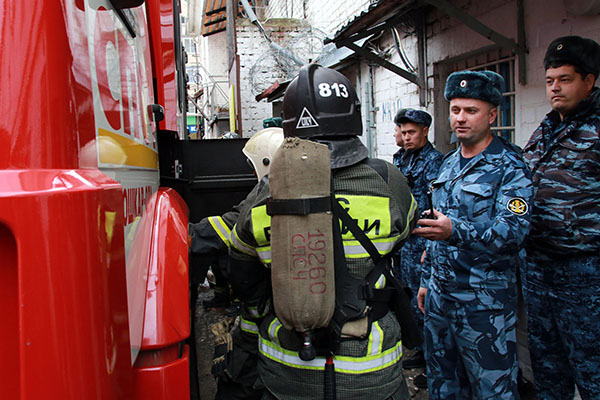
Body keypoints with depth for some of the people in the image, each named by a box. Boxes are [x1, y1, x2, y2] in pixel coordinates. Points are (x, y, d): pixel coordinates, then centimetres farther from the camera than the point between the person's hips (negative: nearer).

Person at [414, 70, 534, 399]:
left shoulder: (510, 168, -10)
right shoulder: (448, 163, 11)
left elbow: (513, 230, -24)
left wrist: (456, 231, -40)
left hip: (484, 300, -7)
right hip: (439, 292, 7)